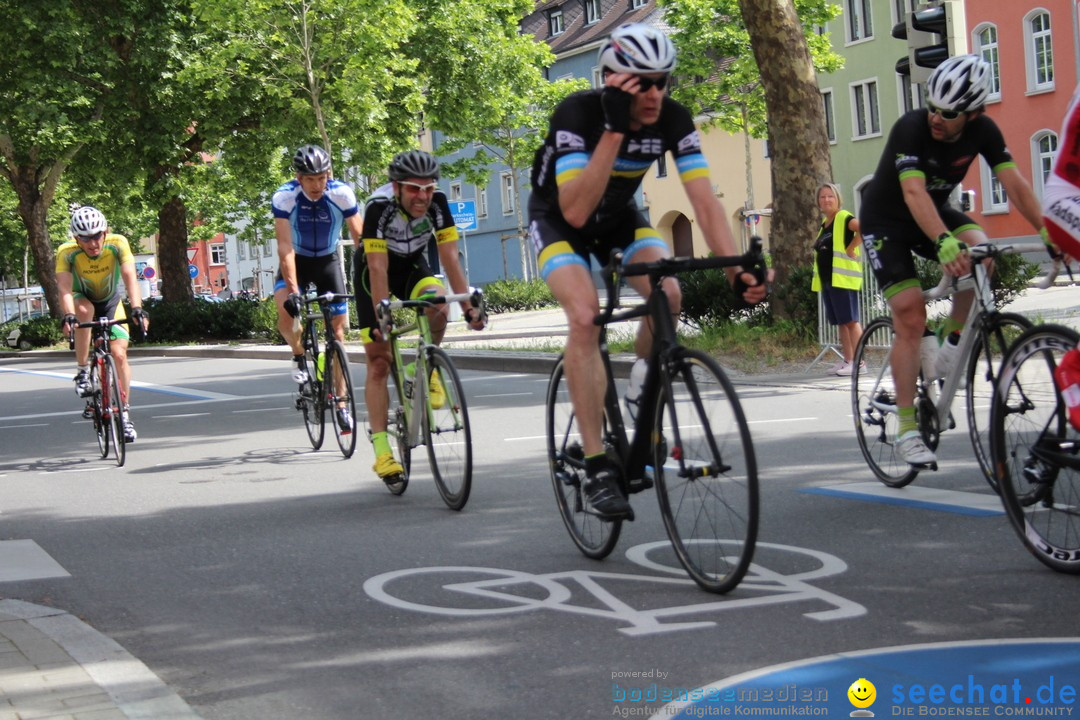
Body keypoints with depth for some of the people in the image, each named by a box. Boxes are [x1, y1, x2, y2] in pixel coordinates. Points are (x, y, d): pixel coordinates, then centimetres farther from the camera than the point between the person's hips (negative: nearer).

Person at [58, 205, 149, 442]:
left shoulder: (118, 244, -28)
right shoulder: (67, 252, -29)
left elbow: (130, 277, -37)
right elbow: (64, 287, -39)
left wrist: (137, 308, -52)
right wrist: (68, 315, -56)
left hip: (111, 301, 1)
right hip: (82, 299, -1)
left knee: (119, 354, -13)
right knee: (84, 310, -37)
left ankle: (125, 413, -1)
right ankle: (82, 371, -23)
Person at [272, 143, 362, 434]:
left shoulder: (342, 194, -22)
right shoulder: (284, 198, -25)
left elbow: (360, 239, -20)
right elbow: (285, 247, -28)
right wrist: (292, 290, -37)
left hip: (329, 261, 1)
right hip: (296, 261, -1)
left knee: (339, 330, -4)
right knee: (286, 311, -30)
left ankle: (340, 404, 6)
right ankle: (299, 355, 2)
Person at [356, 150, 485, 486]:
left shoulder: (437, 203, -23)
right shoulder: (379, 207, -31)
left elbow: (450, 258, -21)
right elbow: (379, 268, -33)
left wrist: (469, 306, -28)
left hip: (414, 269, 3)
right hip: (375, 276, -3)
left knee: (438, 306, -32)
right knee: (378, 363, -7)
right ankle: (381, 447, -4)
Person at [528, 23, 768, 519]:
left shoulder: (674, 120, -22)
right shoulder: (578, 114, -33)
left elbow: (705, 202, -24)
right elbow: (576, 212, -42)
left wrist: (736, 268, -39)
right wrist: (615, 129, -47)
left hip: (619, 214, 4)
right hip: (557, 217, -4)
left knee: (668, 295, -23)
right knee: (585, 315, -28)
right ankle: (596, 468, -24)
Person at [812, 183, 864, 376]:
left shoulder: (843, 218, -9)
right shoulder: (824, 223, 17)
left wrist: (851, 247, -20)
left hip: (842, 278, -9)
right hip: (826, 280, 9)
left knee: (850, 320, -9)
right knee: (840, 322, 9)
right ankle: (847, 361, 13)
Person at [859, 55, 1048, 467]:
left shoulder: (982, 131, -15)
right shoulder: (911, 128, -29)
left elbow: (1014, 184, -20)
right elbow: (914, 191, -42)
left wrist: (1048, 230, -33)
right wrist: (944, 243, -57)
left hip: (936, 212, 4)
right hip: (886, 222, -4)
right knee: (911, 318, -14)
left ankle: (953, 340, -5)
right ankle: (906, 430, -8)